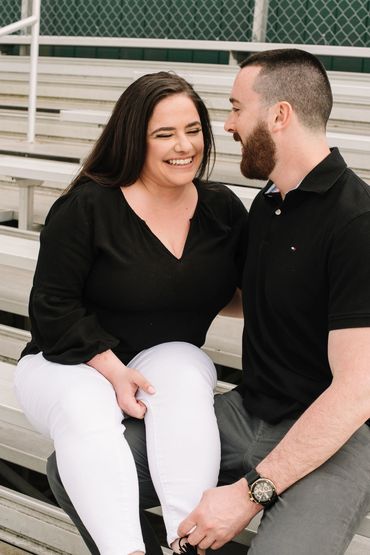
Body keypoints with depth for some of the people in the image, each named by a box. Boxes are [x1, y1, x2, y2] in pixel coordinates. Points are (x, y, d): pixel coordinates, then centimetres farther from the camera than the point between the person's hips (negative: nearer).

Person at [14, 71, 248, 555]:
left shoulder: (224, 210, 1)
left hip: (168, 357, 3)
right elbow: (54, 308, -11)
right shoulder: (87, 206, -12)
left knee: (185, 378, -33)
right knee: (84, 409, -36)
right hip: (69, 363, -2)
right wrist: (112, 369, -21)